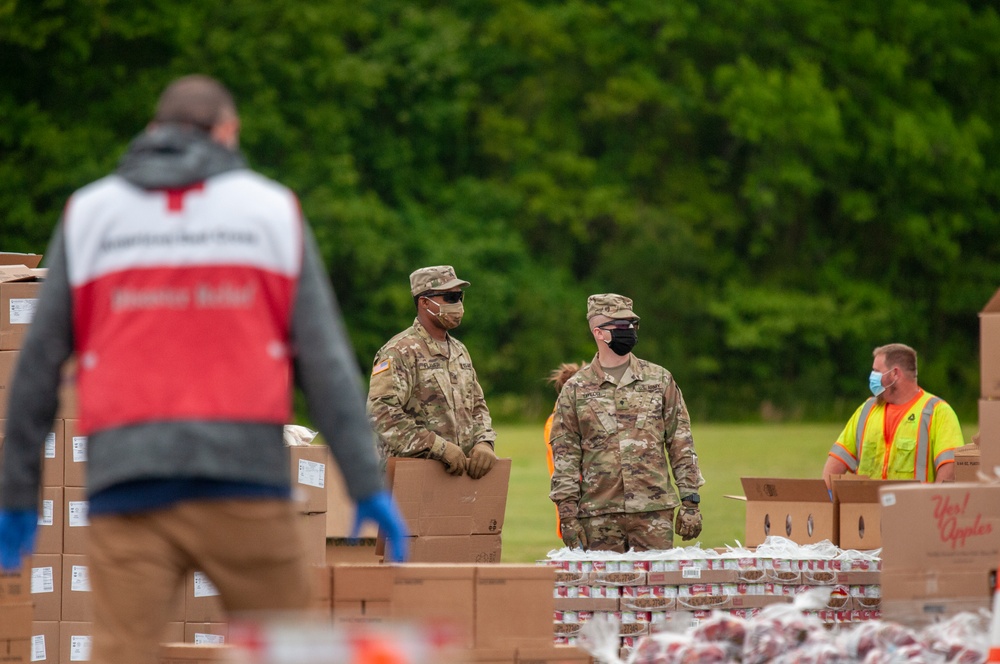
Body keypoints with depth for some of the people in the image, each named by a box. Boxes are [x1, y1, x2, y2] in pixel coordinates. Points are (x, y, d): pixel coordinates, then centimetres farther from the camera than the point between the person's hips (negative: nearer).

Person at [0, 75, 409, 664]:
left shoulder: (87, 216, 11)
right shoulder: (273, 211, 8)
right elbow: (325, 359, 1)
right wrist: (369, 486, 0)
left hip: (127, 486, 1)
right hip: (243, 482, -1)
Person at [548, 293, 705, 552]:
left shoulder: (660, 380, 9)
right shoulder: (575, 389, 6)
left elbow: (681, 445, 9)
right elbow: (565, 456, 4)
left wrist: (690, 503, 2)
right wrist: (567, 514, -4)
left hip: (654, 512, 0)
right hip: (599, 517, 0)